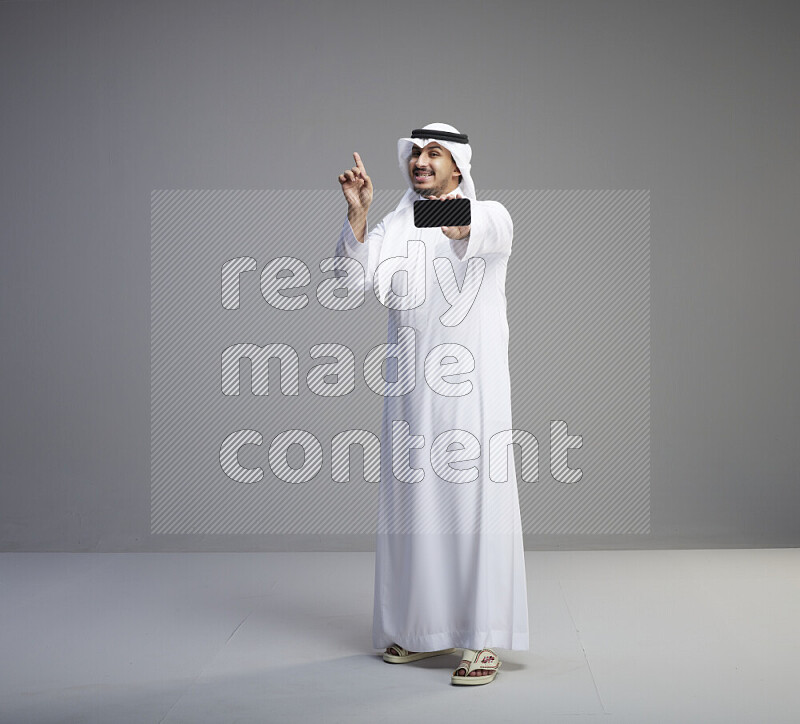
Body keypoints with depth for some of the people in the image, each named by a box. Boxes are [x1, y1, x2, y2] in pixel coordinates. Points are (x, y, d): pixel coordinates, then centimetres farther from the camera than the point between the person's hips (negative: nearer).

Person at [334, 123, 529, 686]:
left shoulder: (492, 216, 2)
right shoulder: (395, 227, 14)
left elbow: (487, 232, -24)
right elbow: (358, 275, -4)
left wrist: (460, 224, -46)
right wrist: (357, 214, -20)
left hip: (472, 388, -4)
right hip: (411, 390, 5)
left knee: (476, 501, -7)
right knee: (414, 502, 8)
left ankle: (483, 639, -4)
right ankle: (426, 629, 20)